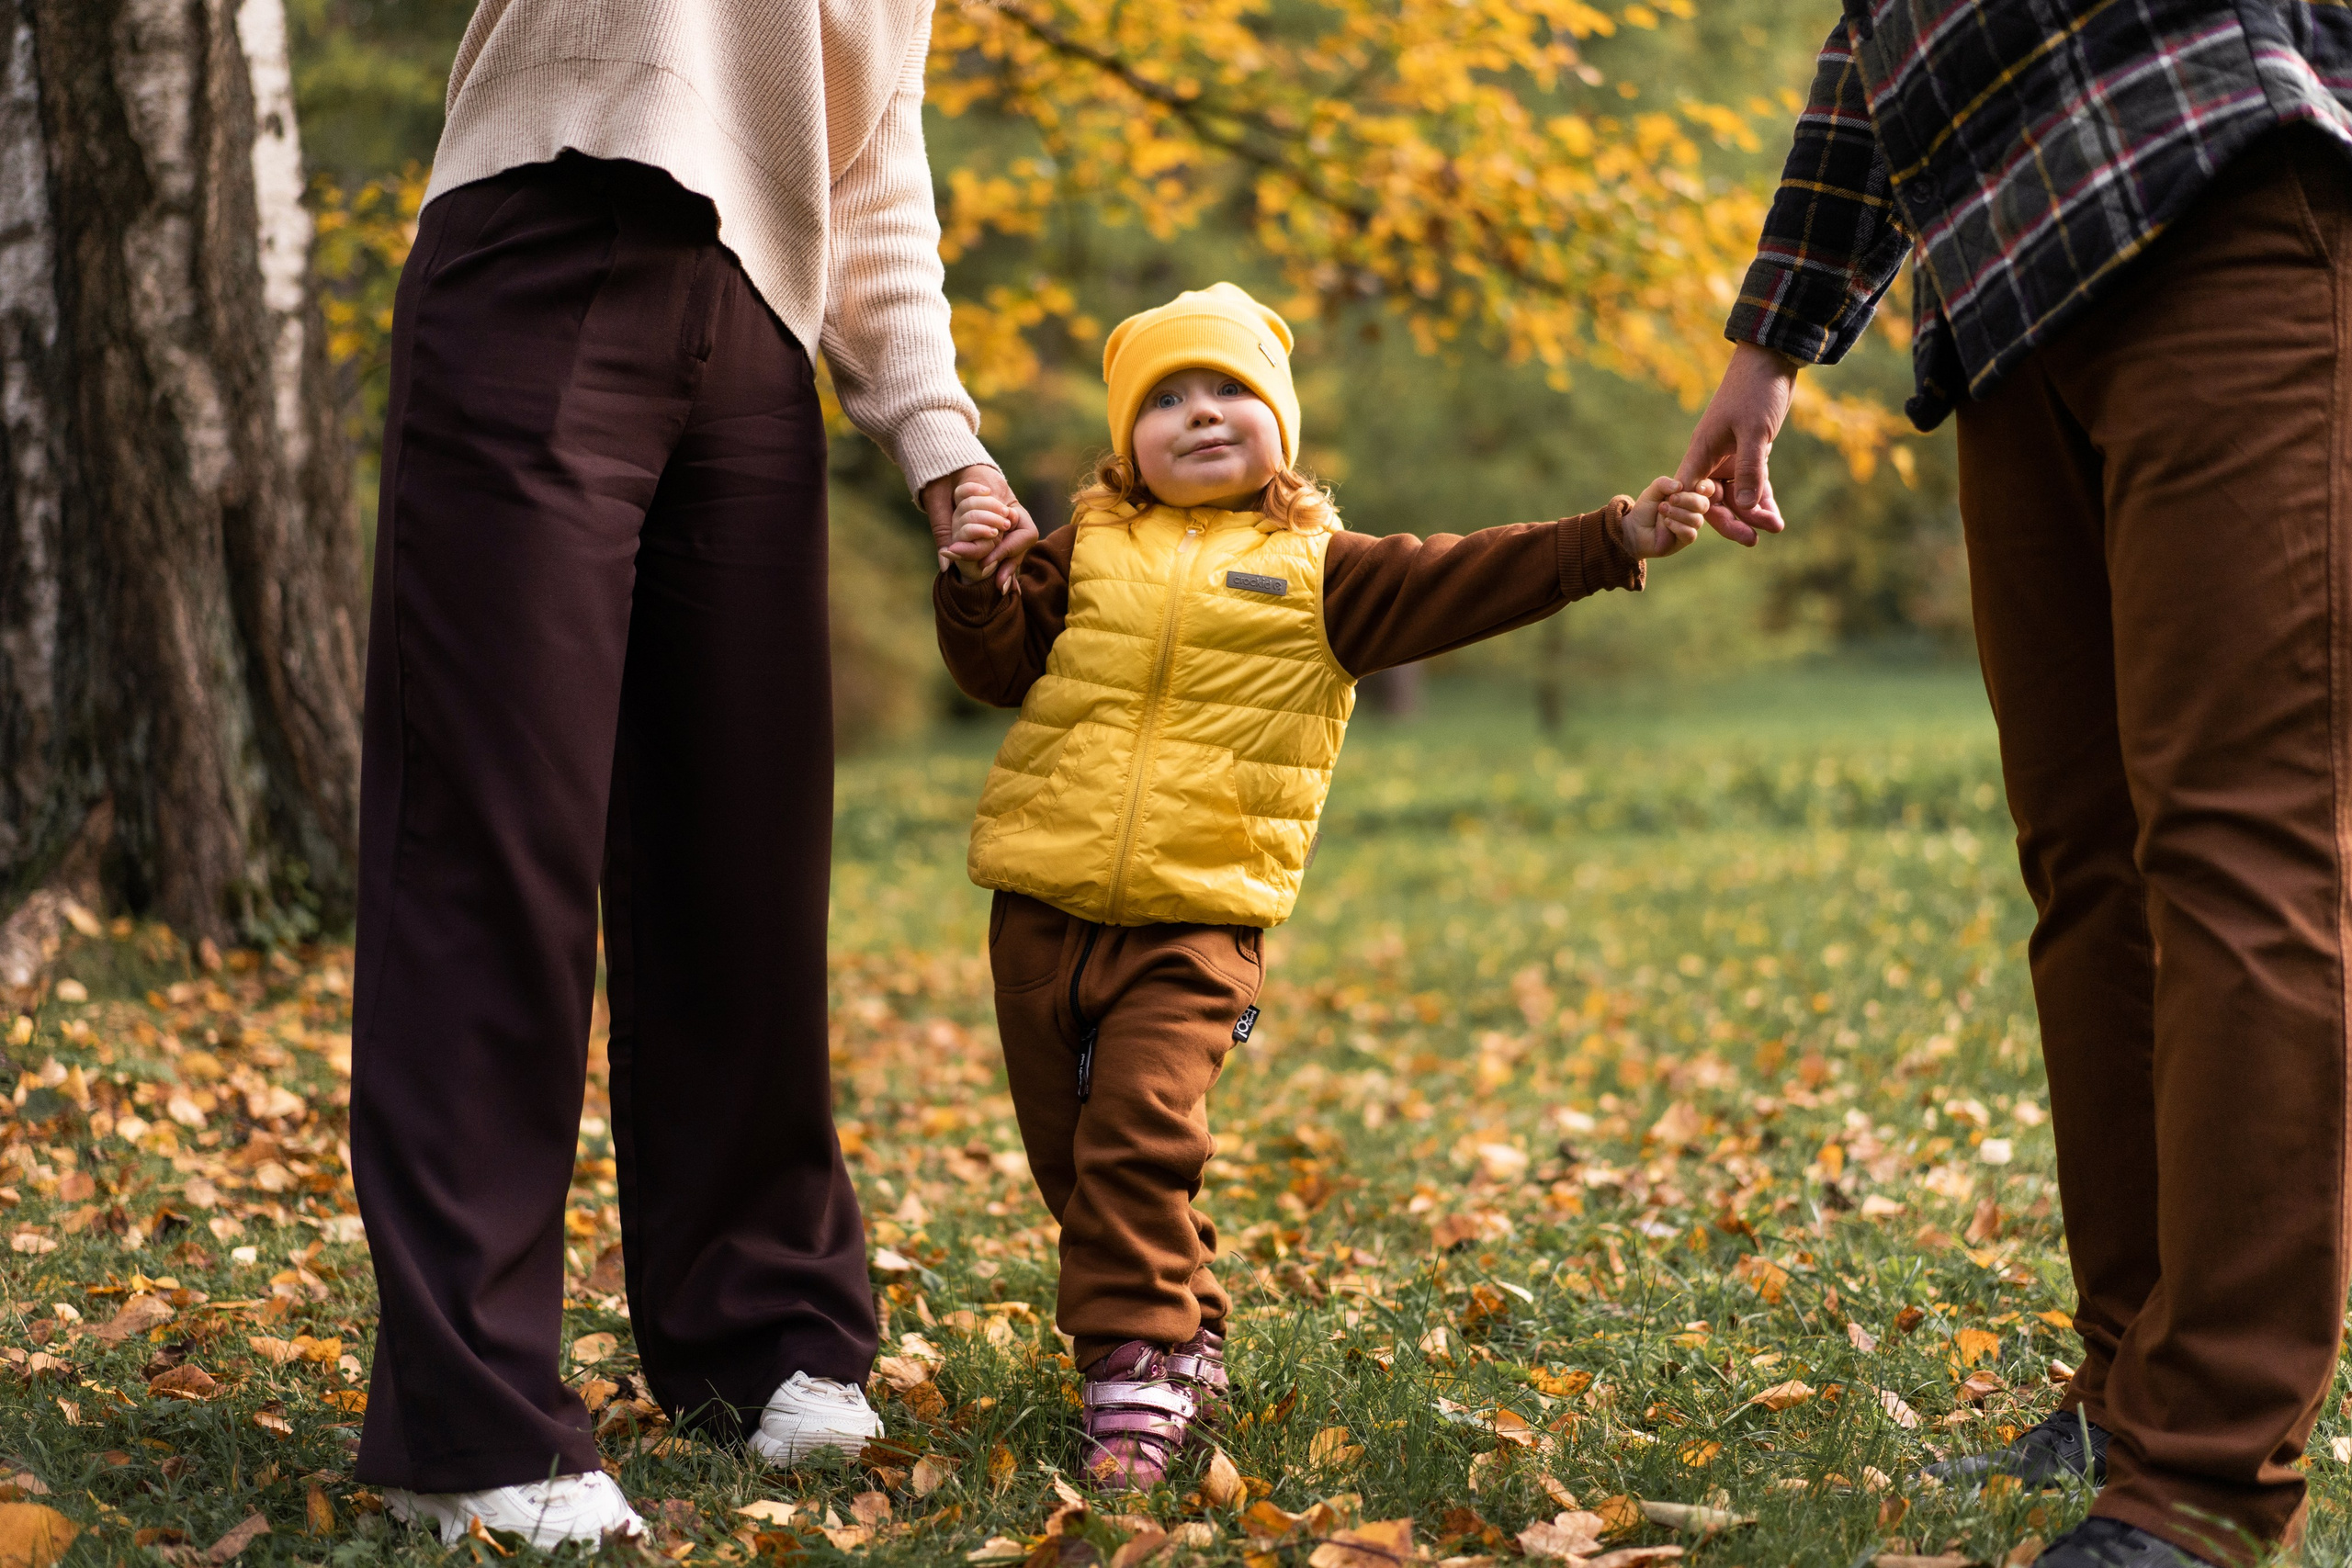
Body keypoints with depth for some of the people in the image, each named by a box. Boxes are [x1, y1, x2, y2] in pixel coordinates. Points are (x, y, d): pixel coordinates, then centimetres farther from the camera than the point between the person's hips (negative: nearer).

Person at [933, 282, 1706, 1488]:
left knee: (1142, 1129, -18)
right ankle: (1182, 1337, 24)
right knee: (1068, 1151, 7)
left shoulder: (1315, 570, 7)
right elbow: (998, 666, 10)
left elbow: (1468, 581, 1)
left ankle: (1138, 1368, -10)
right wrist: (975, 584, -9)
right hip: (1044, 902, 3)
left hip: (1198, 920, -3)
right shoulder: (1087, 550, 12)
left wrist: (1614, 538, -7)